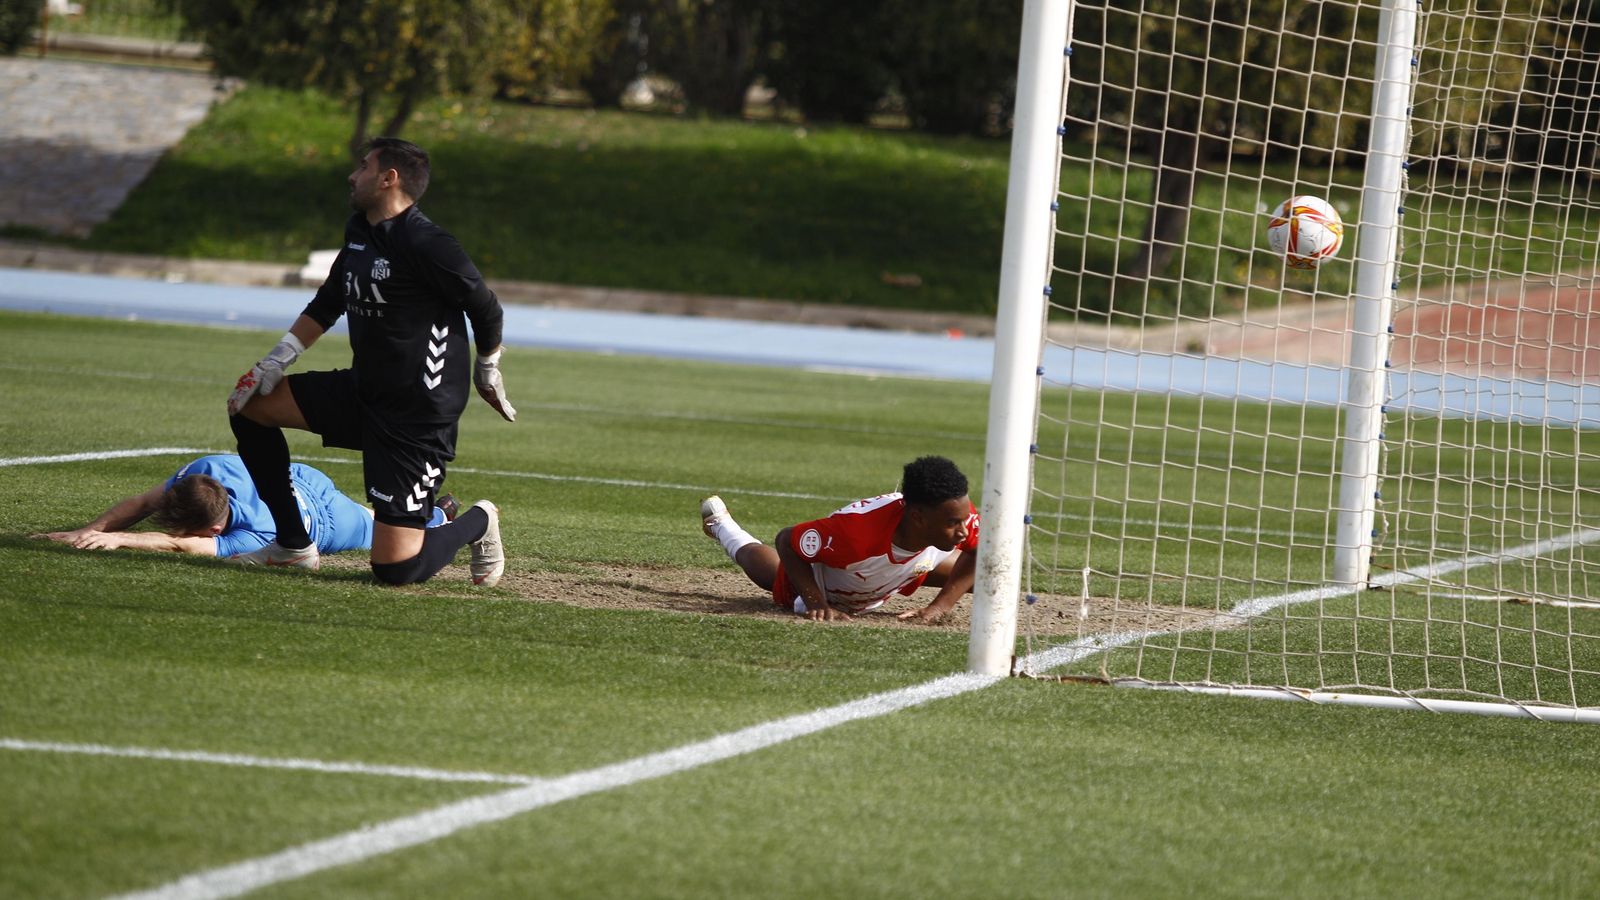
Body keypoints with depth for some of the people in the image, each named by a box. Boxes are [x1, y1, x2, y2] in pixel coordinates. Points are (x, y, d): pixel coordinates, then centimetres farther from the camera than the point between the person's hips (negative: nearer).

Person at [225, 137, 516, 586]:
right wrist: (275, 362, 13)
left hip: (418, 415, -9)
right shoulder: (359, 232, 8)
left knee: (395, 568, -12)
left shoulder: (425, 244, -21)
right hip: (362, 393, 9)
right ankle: (293, 546, 14)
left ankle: (477, 523, 20)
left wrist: (487, 372, 6)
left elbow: (485, 308, -11)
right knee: (249, 404, 7)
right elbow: (327, 304, 22)